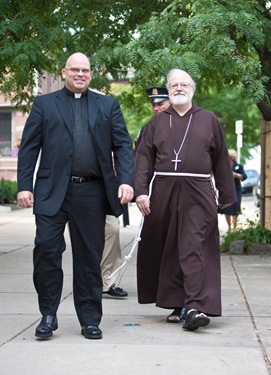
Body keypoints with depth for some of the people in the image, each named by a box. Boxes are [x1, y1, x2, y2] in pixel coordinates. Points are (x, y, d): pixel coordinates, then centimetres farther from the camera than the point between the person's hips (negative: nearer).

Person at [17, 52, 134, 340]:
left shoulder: (108, 106, 15)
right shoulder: (44, 104, 11)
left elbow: (123, 145, 8)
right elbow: (28, 148, 6)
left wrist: (126, 181, -7)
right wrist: (24, 186, -5)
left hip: (92, 192, 1)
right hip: (52, 191, -1)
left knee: (90, 257, 5)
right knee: (46, 248, -10)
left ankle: (90, 320, 14)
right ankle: (48, 315, 6)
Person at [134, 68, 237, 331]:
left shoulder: (208, 120, 11)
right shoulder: (157, 122, 13)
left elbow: (221, 159, 10)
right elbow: (143, 158, 7)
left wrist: (227, 195, 8)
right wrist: (140, 191, -5)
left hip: (198, 194, -2)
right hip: (162, 193, 2)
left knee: (194, 249, -10)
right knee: (168, 251, 6)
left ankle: (195, 307, -16)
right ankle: (177, 303, 18)